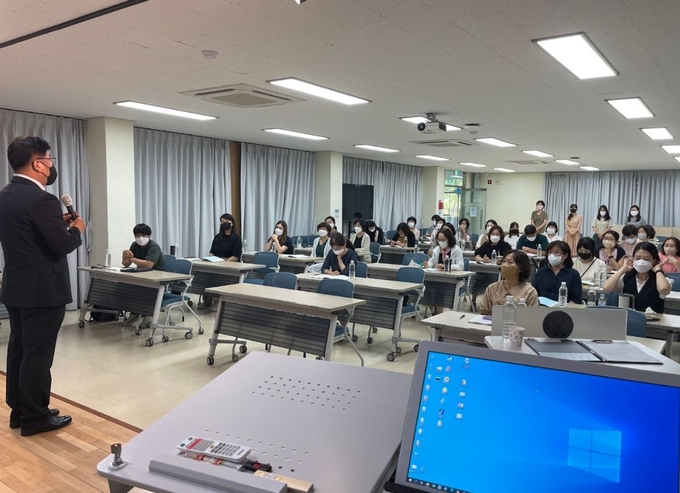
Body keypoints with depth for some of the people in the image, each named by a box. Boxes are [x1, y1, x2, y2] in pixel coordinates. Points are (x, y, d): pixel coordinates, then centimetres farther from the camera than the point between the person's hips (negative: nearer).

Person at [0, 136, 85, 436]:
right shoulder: (42, 200, -21)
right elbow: (63, 244, -21)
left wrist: (60, 222, 13)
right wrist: (76, 228, -1)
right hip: (42, 290, -9)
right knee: (38, 354, 1)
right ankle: (35, 417, 12)